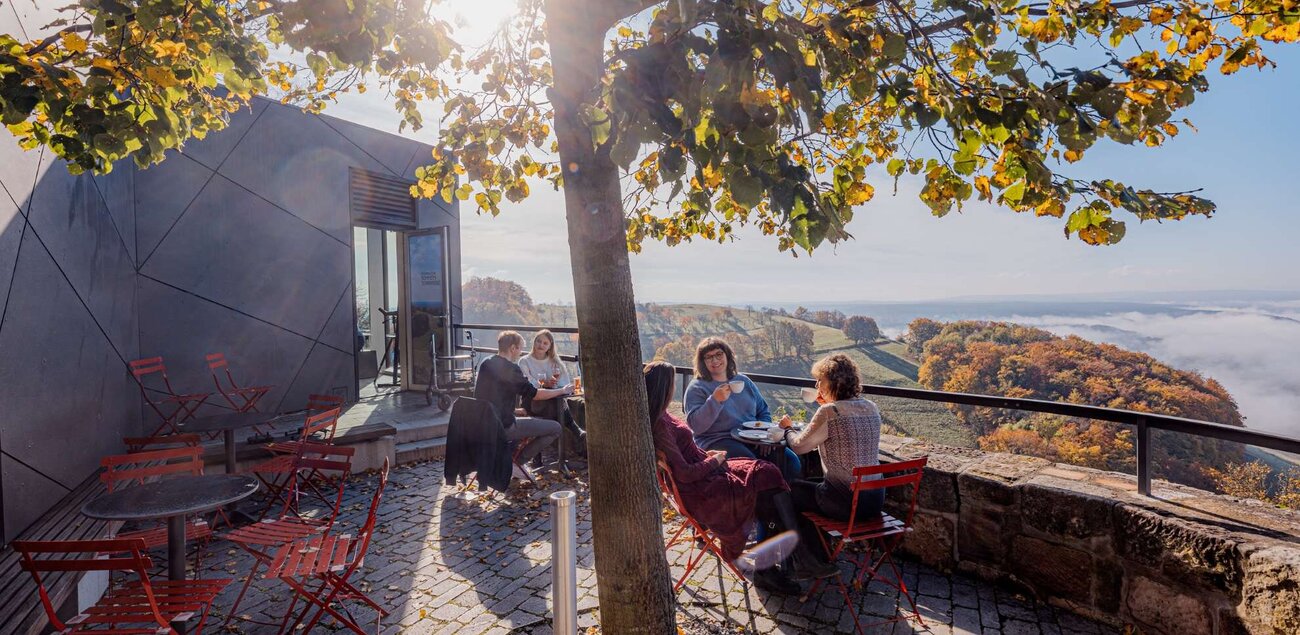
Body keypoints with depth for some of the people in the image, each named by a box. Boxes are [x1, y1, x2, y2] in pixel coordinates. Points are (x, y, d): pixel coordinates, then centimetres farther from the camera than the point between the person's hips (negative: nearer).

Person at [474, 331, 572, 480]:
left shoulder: (485, 364, 7)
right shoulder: (511, 369, -17)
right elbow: (534, 394, -12)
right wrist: (563, 391, 2)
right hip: (502, 427, -9)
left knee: (537, 420, 30)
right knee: (555, 428, -5)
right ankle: (517, 462, 1)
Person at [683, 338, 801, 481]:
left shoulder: (743, 381, 18)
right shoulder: (697, 388, 1)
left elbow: (764, 411, 24)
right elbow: (695, 426, -12)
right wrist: (715, 400, -22)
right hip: (718, 441, -5)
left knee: (792, 461, -15)